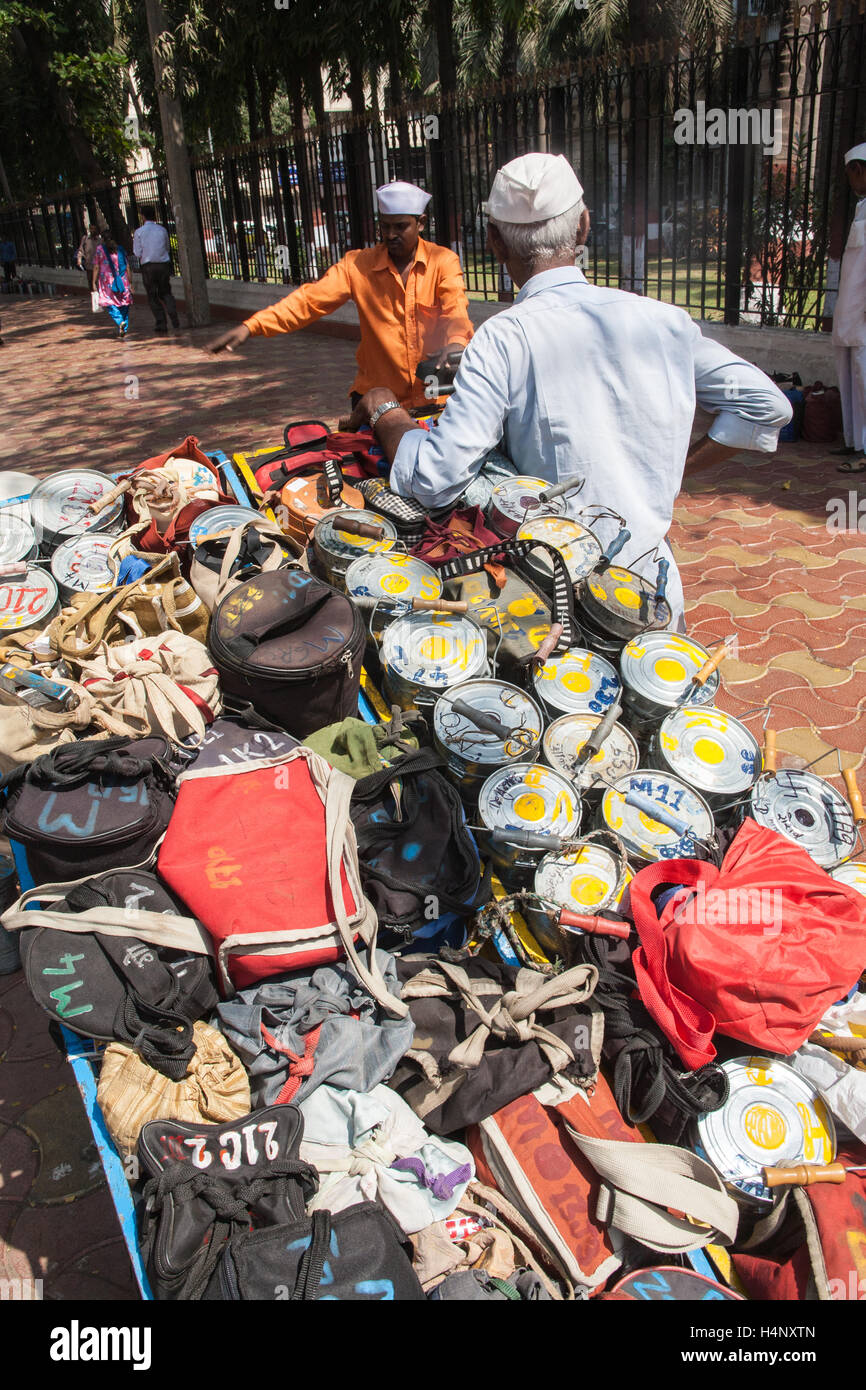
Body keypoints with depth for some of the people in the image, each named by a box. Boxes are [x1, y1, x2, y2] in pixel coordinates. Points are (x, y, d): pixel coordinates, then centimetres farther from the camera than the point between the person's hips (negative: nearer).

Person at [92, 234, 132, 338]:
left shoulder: (99, 249, 1)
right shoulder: (120, 249, 9)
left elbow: (96, 267, -3)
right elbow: (127, 267, 6)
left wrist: (93, 282, 1)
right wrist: (130, 282, 9)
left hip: (107, 280, -3)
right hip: (123, 280, 3)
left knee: (110, 303, 2)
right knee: (124, 304, 9)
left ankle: (120, 321, -24)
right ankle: (124, 330, 7)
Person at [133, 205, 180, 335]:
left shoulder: (139, 232, -3)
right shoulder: (162, 229, 6)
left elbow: (137, 253, -2)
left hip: (148, 266, -2)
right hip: (164, 264, 2)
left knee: (153, 296, 7)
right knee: (165, 293, 13)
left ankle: (161, 324, 1)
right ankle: (174, 319, -9)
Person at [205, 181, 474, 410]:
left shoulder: (443, 261, -1)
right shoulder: (358, 265, 1)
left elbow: (455, 309, -16)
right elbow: (310, 300, -7)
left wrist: (456, 343, -42)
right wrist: (250, 326, -20)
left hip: (434, 397, -1)